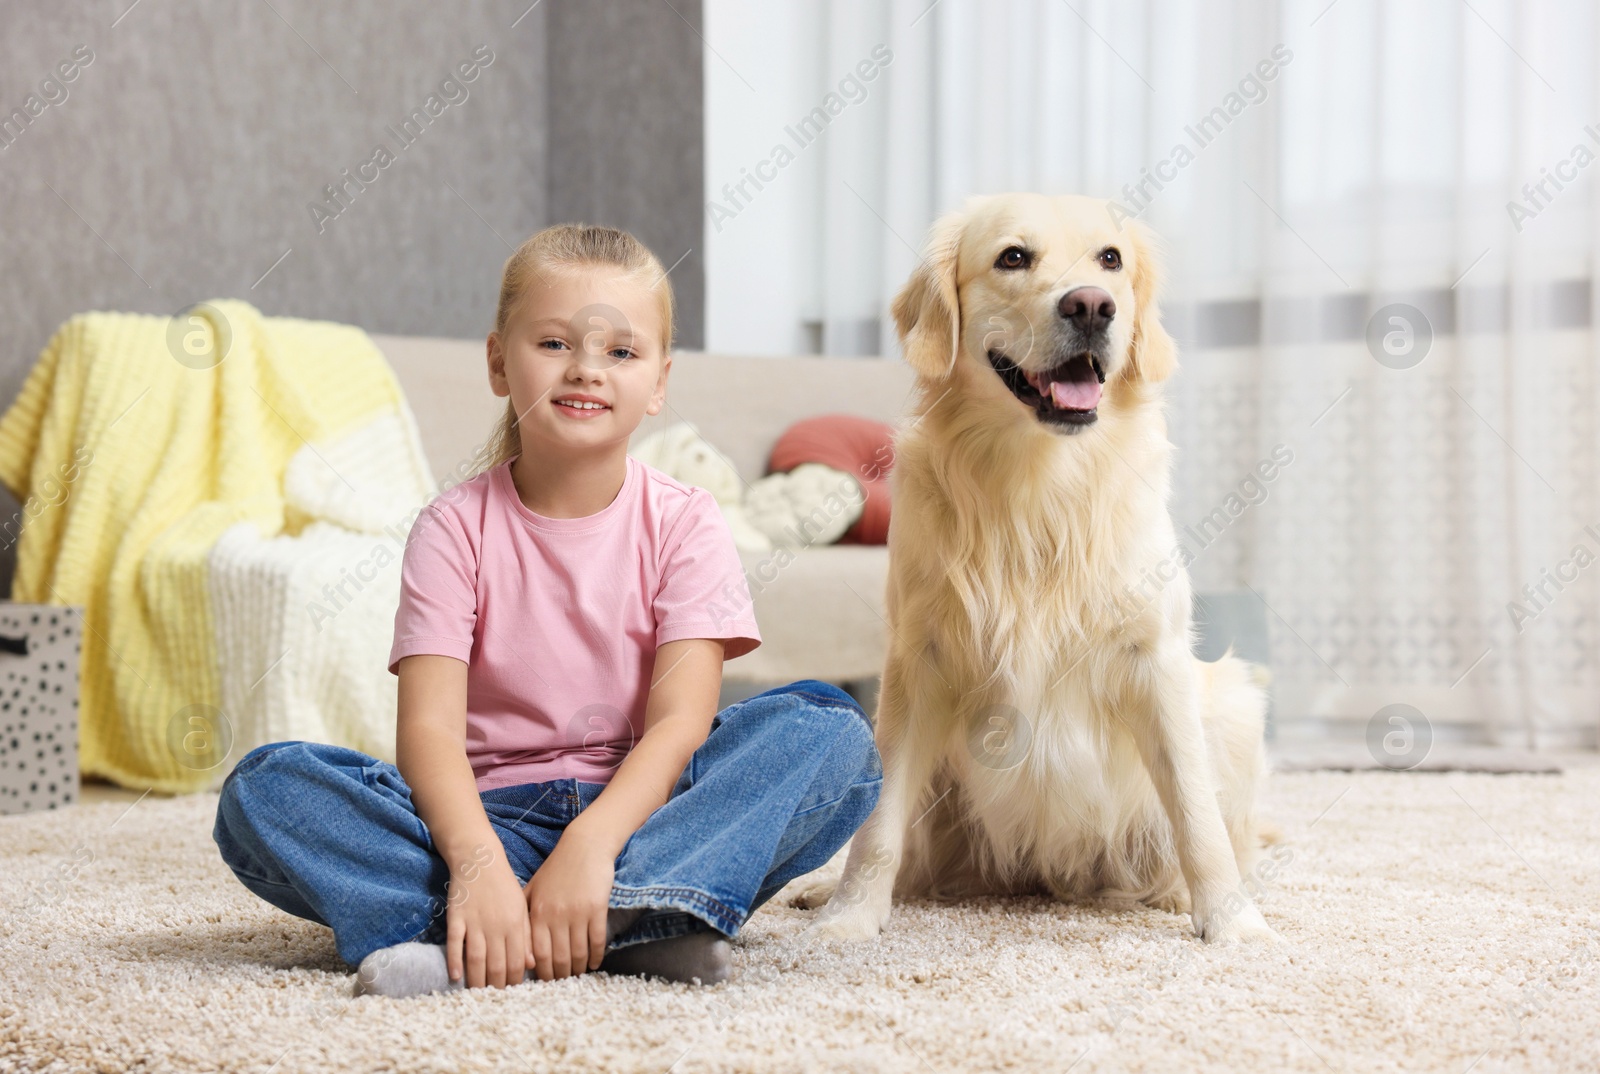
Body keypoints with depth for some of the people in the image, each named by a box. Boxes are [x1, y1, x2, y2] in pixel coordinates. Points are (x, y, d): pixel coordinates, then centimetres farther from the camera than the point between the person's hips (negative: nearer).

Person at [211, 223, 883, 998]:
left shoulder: (683, 524, 0)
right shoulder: (456, 527, -1)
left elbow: (680, 718, -13)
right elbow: (429, 726, -13)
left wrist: (592, 845, -31)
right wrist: (477, 862, -34)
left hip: (640, 807, 0)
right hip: (489, 813, 0)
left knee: (832, 732, -23)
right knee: (264, 787, -24)